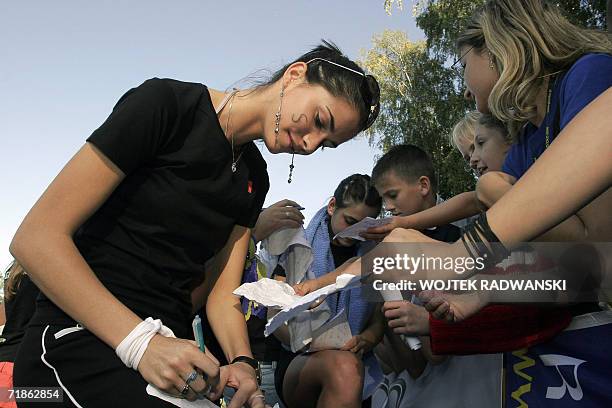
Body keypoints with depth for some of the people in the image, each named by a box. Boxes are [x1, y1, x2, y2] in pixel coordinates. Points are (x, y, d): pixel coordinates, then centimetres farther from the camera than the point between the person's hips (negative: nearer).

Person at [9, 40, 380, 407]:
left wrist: (241, 362, -14)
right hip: (79, 338, -7)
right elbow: (36, 237, -16)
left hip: (171, 350, 8)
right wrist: (140, 342, -24)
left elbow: (222, 292, 6)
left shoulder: (254, 180, 8)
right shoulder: (166, 104, -12)